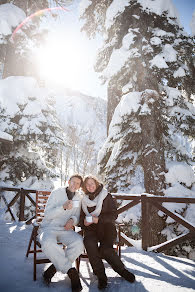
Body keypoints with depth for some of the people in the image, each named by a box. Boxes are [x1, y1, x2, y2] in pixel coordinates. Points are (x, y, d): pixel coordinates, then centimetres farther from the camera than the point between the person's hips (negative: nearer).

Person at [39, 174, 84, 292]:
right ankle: (71, 271, -20)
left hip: (66, 230, 3)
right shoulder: (56, 193, -4)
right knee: (48, 244, -37)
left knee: (79, 243, -28)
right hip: (49, 228, -3)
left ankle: (52, 269, -14)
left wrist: (73, 220, -10)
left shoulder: (79, 197, 8)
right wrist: (63, 207, -25)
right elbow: (47, 215, -10)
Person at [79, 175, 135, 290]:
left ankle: (122, 269, -3)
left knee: (105, 249, -29)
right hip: (91, 228, 2)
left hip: (106, 226, -2)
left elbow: (114, 214, -1)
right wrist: (84, 222, -5)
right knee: (89, 244, -31)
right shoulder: (84, 200, 16)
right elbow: (81, 217, 18)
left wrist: (98, 219, -14)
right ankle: (101, 276, -16)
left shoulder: (106, 196, 5)